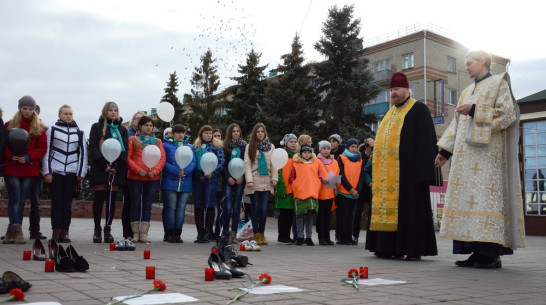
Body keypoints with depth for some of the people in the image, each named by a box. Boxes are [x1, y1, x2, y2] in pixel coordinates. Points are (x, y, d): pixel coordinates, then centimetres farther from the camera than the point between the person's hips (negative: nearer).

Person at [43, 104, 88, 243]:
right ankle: (56, 232, 1)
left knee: (67, 202, 3)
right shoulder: (52, 130, 5)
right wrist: (47, 172, -4)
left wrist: (81, 173, 3)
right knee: (57, 202, -2)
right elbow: (47, 151, 2)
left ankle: (65, 232, 7)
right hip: (55, 171, -2)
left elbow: (83, 153, 9)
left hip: (72, 173, 2)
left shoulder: (79, 132, 10)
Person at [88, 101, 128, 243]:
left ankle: (108, 230, 5)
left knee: (112, 199, 1)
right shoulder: (97, 127, 9)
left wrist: (117, 165, -8)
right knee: (99, 198, -4)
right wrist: (103, 164, -13)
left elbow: (125, 150, 9)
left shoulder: (122, 129, 17)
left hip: (117, 169, 2)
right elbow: (92, 147, -1)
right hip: (100, 169, -2)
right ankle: (97, 230, 2)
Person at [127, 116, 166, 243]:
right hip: (135, 177, -2)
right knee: (136, 205, 2)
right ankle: (136, 233, 8)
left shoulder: (158, 141, 13)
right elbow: (128, 158, -1)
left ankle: (144, 233, 8)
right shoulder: (132, 139, 7)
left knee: (147, 205, 4)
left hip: (153, 178, 2)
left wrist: (154, 171, -11)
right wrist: (138, 170, -14)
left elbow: (162, 158, 4)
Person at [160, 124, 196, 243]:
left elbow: (194, 163, 7)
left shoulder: (190, 147, 18)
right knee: (171, 207, -4)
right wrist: (177, 172, -15)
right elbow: (163, 162, -4)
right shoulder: (166, 145, 7)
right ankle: (170, 234, 2)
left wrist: (185, 171, -12)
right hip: (170, 182, -3)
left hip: (185, 183, 3)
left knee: (181, 208, 3)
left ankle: (177, 234, 7)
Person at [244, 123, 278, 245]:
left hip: (266, 183, 1)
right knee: (255, 209, 1)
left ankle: (262, 233, 10)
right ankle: (256, 234, 8)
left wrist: (274, 178, -1)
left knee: (264, 209, -2)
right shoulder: (250, 147, 7)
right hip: (254, 182, -1)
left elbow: (274, 164, 10)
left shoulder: (271, 147, 13)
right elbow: (247, 164, -1)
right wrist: (249, 180, -11)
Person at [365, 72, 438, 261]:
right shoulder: (390, 114, 23)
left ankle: (414, 249, 0)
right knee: (387, 207, 5)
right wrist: (376, 171, 17)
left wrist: (422, 170, -17)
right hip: (386, 172, 7)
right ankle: (390, 247, 11)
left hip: (407, 170, -7)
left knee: (410, 207, -5)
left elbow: (426, 140, -8)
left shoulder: (419, 110, 1)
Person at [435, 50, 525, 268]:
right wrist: (445, 150, 13)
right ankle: (477, 252, 1)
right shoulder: (467, 92, 24)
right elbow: (457, 124, 20)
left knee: (486, 198, -13)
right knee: (468, 199, 0)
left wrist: (475, 111, -16)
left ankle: (492, 254, -12)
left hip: (488, 152, -7)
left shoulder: (499, 83, 4)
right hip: (466, 156, 7)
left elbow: (507, 113, -9)